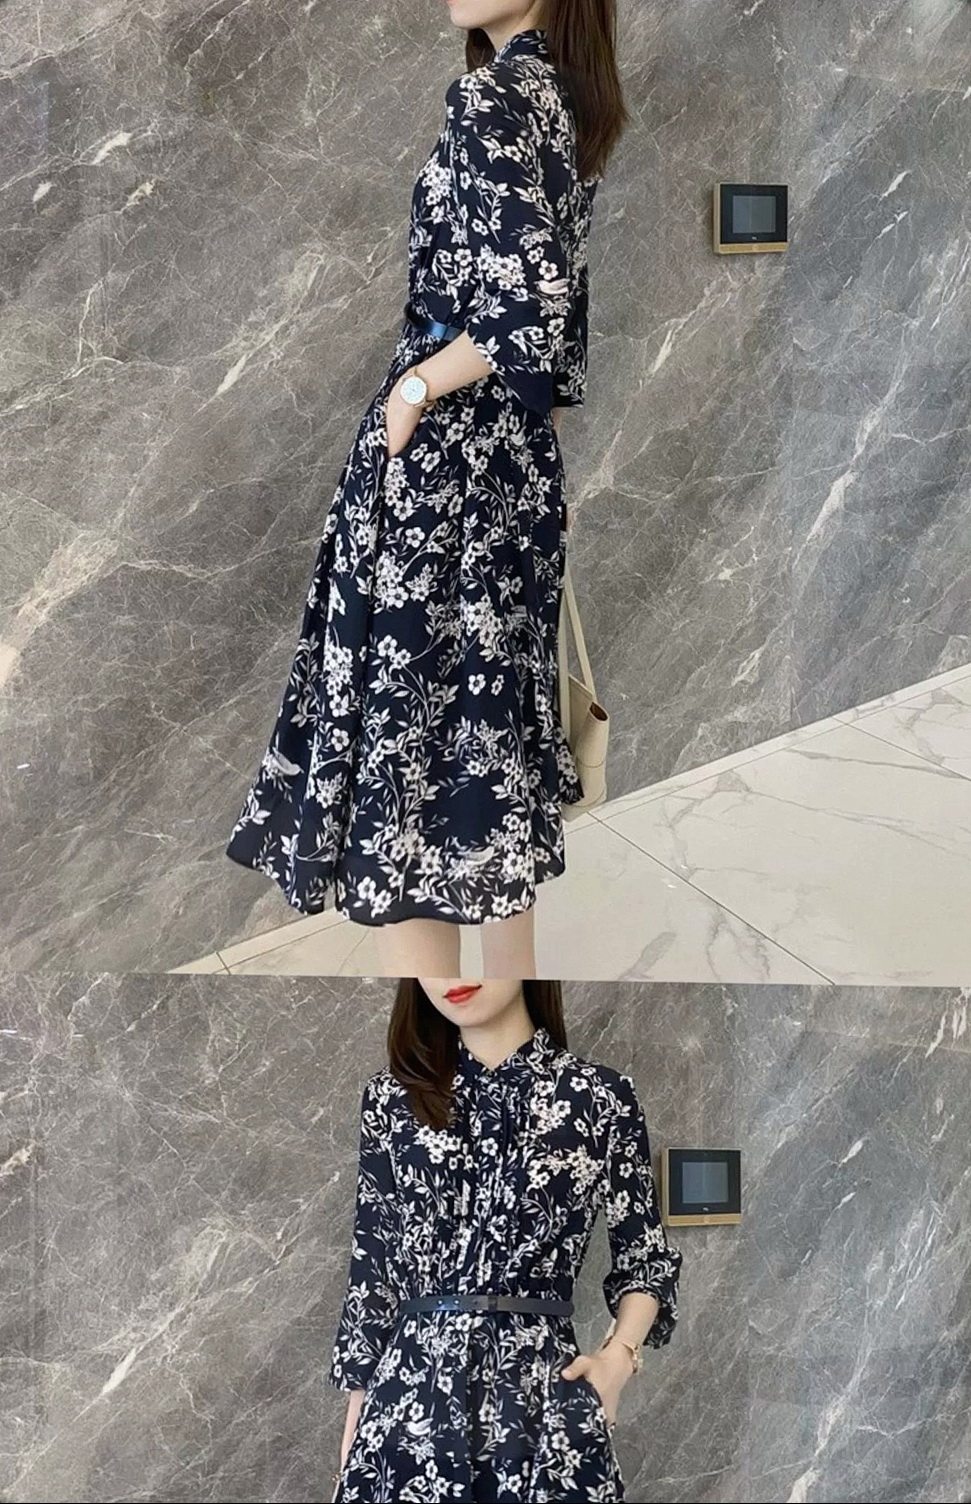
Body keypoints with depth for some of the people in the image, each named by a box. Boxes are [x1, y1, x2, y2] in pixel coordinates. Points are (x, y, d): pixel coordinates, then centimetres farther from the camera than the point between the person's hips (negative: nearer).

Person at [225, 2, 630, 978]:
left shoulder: (495, 95, -15)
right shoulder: (566, 92, 12)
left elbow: (526, 309, -22)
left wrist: (413, 391, -11)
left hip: (442, 456, -9)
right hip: (518, 455, 9)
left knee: (404, 726, -4)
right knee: (484, 717, 15)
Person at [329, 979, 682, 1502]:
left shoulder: (600, 1098, 1)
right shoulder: (391, 1098, 6)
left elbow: (645, 1258, 11)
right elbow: (371, 1272, 8)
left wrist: (618, 1356, -7)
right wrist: (352, 1444, 7)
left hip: (546, 1401, -1)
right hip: (406, 1405, 1)